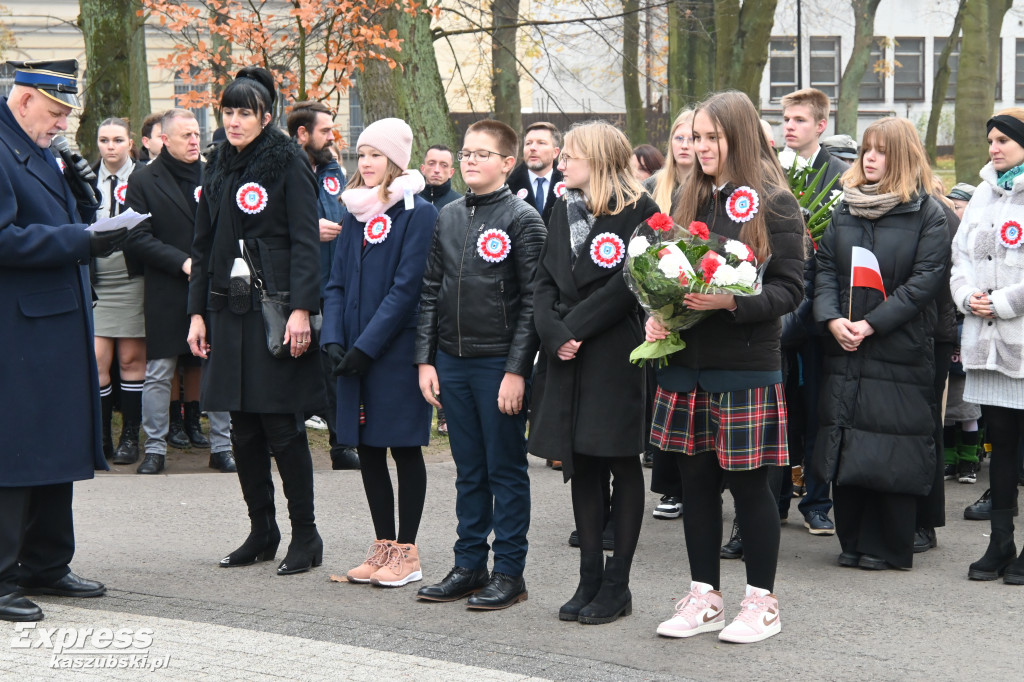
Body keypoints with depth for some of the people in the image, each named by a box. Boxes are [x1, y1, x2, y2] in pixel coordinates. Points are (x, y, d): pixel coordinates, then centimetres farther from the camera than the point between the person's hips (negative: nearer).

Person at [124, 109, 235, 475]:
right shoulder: (144, 180, 1)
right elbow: (136, 239, -6)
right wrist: (182, 262, -14)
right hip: (167, 296, -2)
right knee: (159, 375, 3)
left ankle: (221, 446, 16)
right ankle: (155, 449, 13)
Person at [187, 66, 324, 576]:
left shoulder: (287, 163, -4)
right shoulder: (218, 166, 14)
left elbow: (305, 242, -10)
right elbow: (203, 245, 16)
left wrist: (300, 309, -18)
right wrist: (198, 312, 11)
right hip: (229, 311, 6)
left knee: (283, 427, -4)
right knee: (244, 429, 9)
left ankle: (305, 535, 7)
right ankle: (261, 532, 19)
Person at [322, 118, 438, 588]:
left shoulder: (418, 214, -8)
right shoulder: (355, 215, 13)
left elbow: (406, 288, -14)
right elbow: (337, 283, 11)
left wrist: (366, 346, -17)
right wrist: (333, 339, -4)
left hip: (396, 351, -6)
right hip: (354, 354, 6)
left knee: (404, 448, 2)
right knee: (367, 449, 10)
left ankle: (406, 552, 9)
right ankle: (383, 546, 19)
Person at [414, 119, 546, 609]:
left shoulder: (523, 219, -6)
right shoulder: (448, 217, 11)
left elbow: (532, 302, -10)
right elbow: (431, 292, 13)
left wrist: (517, 370, -14)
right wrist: (425, 359, 7)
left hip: (499, 364, -5)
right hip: (452, 363, 5)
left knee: (506, 470, 3)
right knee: (469, 471, 13)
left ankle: (509, 572, 10)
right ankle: (469, 565, 21)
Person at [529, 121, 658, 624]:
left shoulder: (638, 210, -7)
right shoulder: (564, 210, 14)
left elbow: (627, 286, -14)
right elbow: (545, 282, 10)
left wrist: (574, 328, -14)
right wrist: (554, 333, -6)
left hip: (617, 357, -6)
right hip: (569, 359, 6)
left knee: (622, 464, 2)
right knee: (581, 465, 9)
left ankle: (617, 583, 9)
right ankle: (590, 578, 17)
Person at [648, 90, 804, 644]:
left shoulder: (774, 203, -5)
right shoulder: (690, 200, 13)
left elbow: (790, 288, -9)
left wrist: (732, 302, -24)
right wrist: (657, 316, -1)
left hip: (745, 369, -6)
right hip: (687, 364, 6)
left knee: (749, 484, 2)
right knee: (695, 481, 10)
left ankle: (761, 603, 15)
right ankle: (704, 598, 21)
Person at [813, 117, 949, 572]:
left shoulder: (926, 213, -2)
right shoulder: (844, 208, 13)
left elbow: (926, 279, -10)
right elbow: (824, 268, 9)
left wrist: (871, 324, -15)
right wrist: (832, 319, -8)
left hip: (900, 351, -5)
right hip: (843, 348, 5)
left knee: (892, 450, -3)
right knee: (845, 445, 5)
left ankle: (888, 547, 8)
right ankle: (853, 541, 16)